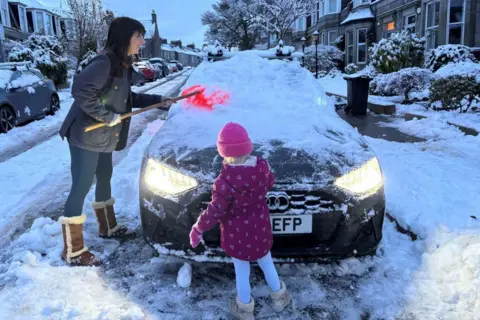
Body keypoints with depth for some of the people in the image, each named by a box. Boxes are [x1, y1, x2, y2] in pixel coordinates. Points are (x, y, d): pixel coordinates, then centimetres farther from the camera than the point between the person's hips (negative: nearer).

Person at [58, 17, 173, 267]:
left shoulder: (122, 66, 10)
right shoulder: (104, 62, -21)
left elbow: (128, 98, 20)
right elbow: (80, 90, -30)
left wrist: (158, 100, 18)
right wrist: (107, 115, -23)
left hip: (103, 136, 10)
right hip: (85, 135, -10)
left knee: (104, 179, 21)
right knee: (81, 186, -4)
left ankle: (108, 228, 42)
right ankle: (72, 251, 8)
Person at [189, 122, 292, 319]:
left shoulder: (226, 180, -32)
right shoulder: (262, 166, -16)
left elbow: (215, 212, -24)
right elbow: (269, 183, 6)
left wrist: (197, 229, -9)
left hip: (238, 233, -5)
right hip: (260, 227, 5)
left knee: (242, 272, 17)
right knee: (266, 263, 28)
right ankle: (279, 297, 48)